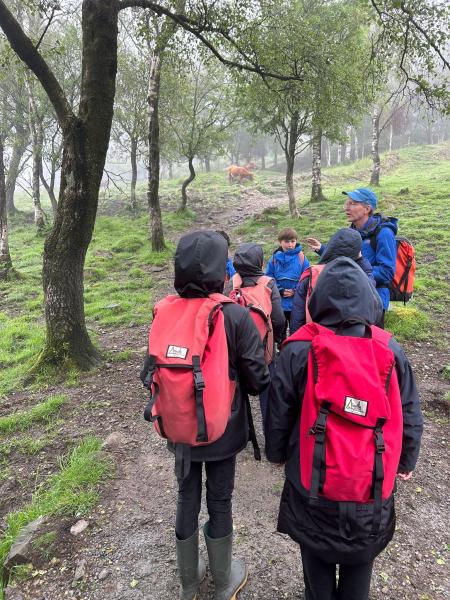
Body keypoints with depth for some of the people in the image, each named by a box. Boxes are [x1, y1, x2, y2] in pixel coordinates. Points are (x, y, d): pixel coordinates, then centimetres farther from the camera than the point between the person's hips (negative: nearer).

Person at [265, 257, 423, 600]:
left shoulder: (298, 352, -18)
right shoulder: (392, 351, -11)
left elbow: (278, 415, -8)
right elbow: (411, 419, -1)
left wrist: (276, 454, 11)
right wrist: (405, 463, 16)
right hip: (372, 490, 2)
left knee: (317, 559, 25)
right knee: (360, 560, 26)